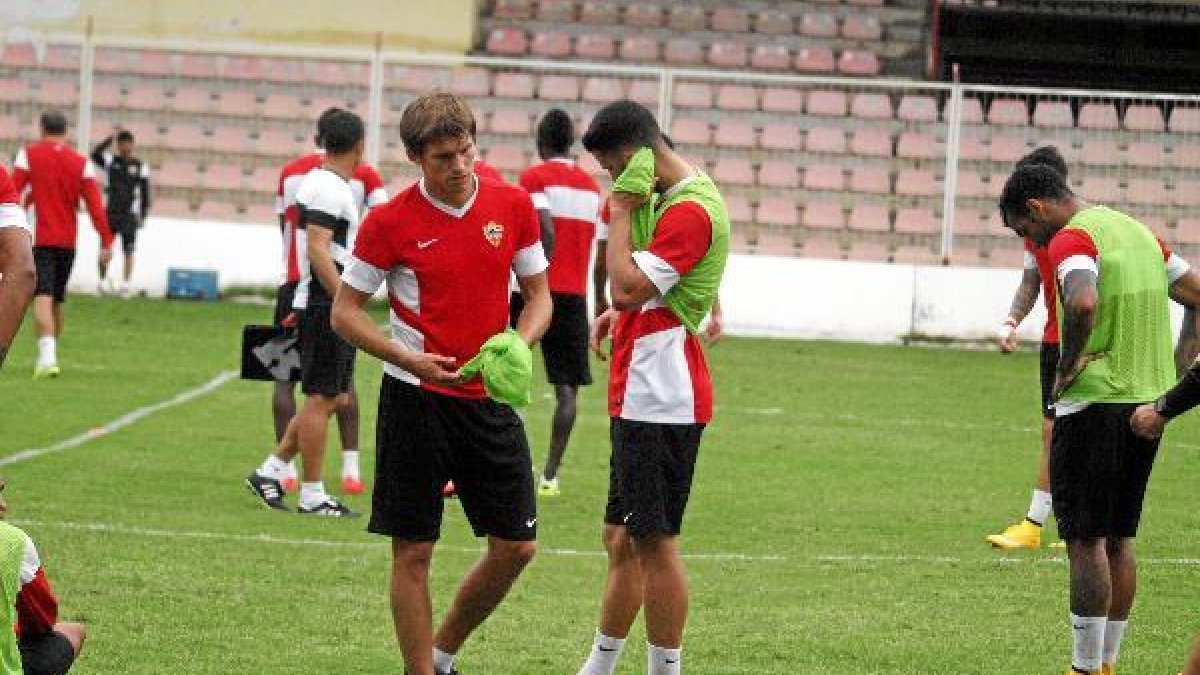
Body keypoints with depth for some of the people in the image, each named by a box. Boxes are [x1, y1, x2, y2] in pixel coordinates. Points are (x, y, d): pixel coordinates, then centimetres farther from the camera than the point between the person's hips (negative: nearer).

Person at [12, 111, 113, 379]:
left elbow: (13, 193, -7)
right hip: (68, 241, 4)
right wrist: (106, 242, 0)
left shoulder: (29, 155, -1)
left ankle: (47, 356, -31)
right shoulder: (81, 163, 6)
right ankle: (48, 355, 27)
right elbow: (94, 205, 0)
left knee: (42, 296, -13)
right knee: (57, 300, 18)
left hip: (40, 239, -4)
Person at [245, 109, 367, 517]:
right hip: (325, 305, -10)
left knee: (333, 398, 13)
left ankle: (272, 471, 15)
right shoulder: (330, 188, -15)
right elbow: (318, 250, -22)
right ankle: (312, 495, 2)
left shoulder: (318, 181, 16)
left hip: (323, 304, 10)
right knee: (322, 399, -4)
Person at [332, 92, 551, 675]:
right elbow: (345, 312, -3)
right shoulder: (390, 222, -9)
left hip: (490, 398, 4)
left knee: (516, 546, 4)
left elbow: (538, 295, 10)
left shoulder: (513, 205, 0)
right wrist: (408, 359, -18)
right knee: (414, 551, -1)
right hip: (415, 401, -4)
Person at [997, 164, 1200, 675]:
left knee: (1085, 541, -4)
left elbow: (1082, 303, -31)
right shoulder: (1138, 231, 15)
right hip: (1148, 401, 8)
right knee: (1119, 541, 14)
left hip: (1094, 400, -8)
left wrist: (1067, 368, -18)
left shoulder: (1072, 239, -12)